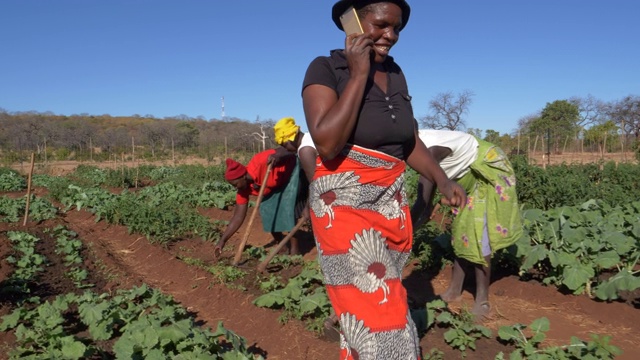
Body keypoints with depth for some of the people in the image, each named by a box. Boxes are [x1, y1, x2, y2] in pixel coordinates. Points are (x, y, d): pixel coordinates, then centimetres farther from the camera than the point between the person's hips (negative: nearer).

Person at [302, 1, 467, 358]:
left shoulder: (395, 73, 9)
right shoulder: (326, 69, -9)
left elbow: (410, 140, 15)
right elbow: (327, 143, -23)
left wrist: (443, 180, 1)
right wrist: (359, 74, -19)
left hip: (392, 202, 6)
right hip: (345, 203, -6)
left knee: (367, 305, 13)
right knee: (378, 309, -6)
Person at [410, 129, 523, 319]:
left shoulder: (430, 149, -33)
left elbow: (422, 203, -35)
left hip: (489, 171, -9)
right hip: (474, 175, 9)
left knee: (478, 235, -10)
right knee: (463, 231, 10)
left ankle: (482, 301, 2)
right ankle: (455, 291, 19)